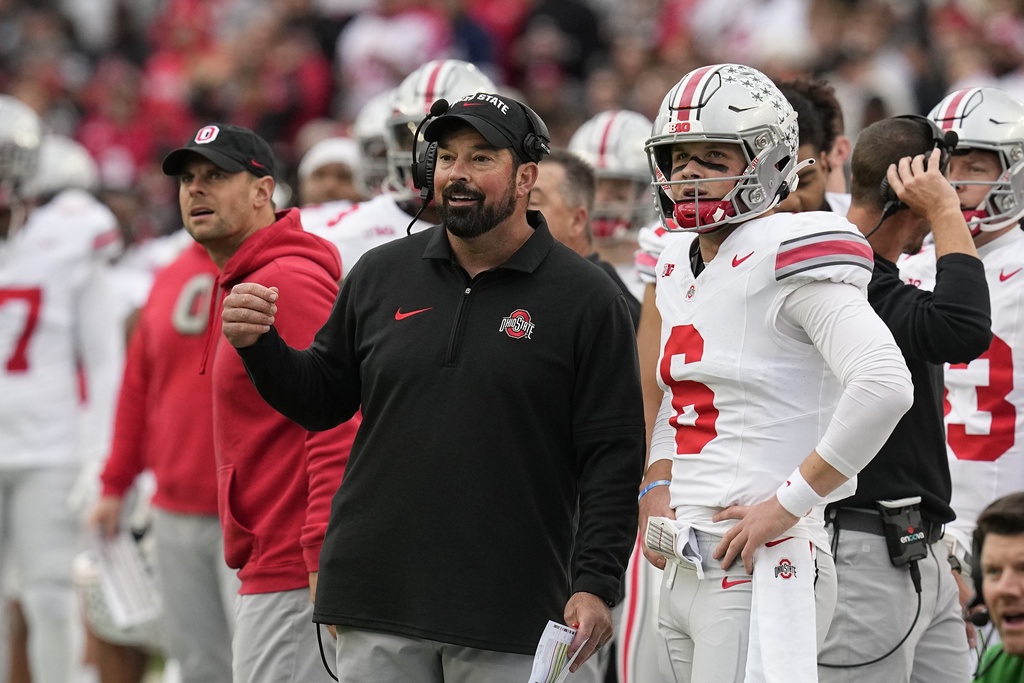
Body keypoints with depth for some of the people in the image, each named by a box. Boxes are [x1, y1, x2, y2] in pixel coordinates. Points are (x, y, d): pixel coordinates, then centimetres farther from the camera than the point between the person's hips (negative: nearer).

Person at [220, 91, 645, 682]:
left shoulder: (588, 300, -1)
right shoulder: (381, 276, 10)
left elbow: (613, 457, -4)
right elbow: (322, 401, 18)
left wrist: (596, 585, -12)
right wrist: (258, 346, -1)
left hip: (510, 612, -3)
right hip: (379, 604, 3)